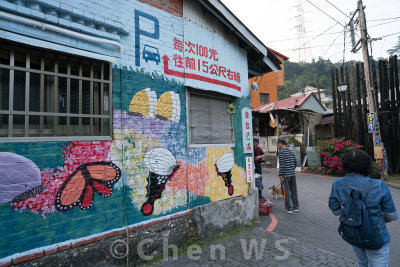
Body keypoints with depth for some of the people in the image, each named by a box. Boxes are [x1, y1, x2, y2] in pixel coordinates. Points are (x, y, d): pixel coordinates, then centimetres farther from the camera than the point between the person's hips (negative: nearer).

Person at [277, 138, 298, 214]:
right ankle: (296, 207, 23)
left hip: (285, 175, -7)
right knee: (294, 190, 14)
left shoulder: (281, 152, -11)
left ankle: (289, 208, 9)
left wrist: (280, 175, -13)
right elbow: (295, 163, 14)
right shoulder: (291, 151, 11)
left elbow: (281, 164, -16)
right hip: (293, 174, 7)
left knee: (286, 192, 3)